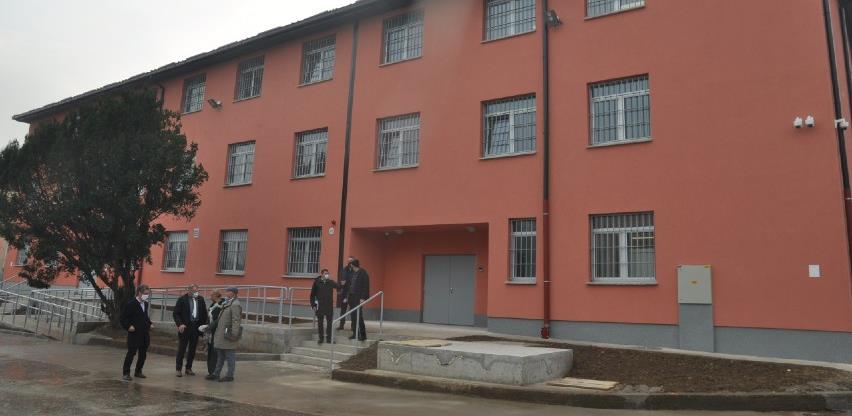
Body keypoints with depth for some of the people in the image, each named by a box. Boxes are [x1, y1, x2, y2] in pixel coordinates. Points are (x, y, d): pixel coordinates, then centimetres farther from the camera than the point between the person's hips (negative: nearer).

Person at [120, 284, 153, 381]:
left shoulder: (146, 304, 12)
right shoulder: (131, 304, -10)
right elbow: (122, 318, -10)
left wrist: (150, 324, 11)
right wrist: (128, 326, -19)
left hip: (145, 334, 7)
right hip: (134, 334, -7)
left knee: (143, 354, 12)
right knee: (131, 353, -3)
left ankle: (138, 372, 24)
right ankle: (126, 373, 7)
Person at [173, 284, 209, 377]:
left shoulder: (200, 299, 5)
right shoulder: (182, 299, -5)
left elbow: (204, 313, 10)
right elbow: (175, 313, -5)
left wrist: (203, 325, 1)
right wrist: (180, 324, -17)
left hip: (196, 327, 4)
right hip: (184, 327, -3)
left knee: (192, 349, 9)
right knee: (181, 349, 2)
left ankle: (188, 368, 19)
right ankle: (178, 369, 10)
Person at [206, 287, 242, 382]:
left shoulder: (235, 305, -15)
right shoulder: (227, 304, 17)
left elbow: (236, 321, -21)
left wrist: (234, 334, -25)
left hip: (229, 335, -10)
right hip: (222, 335, 10)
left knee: (230, 356, -2)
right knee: (220, 356, 15)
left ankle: (230, 376, 5)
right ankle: (216, 374, 23)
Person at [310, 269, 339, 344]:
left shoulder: (331, 282, 3)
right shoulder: (317, 282, -2)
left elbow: (338, 286, -11)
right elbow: (312, 294, 1)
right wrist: (313, 305, -3)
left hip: (329, 306, 1)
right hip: (320, 306, -1)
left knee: (329, 322, 5)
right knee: (320, 323, 6)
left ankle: (329, 337, 14)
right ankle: (321, 338, 17)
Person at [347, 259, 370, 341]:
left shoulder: (363, 274, -10)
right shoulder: (354, 274, 14)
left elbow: (365, 287, -15)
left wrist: (363, 298, -19)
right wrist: (348, 297, 16)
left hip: (359, 298, -8)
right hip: (352, 297, 8)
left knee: (359, 316, -8)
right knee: (353, 316, 10)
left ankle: (363, 335, -3)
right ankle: (355, 334, 18)